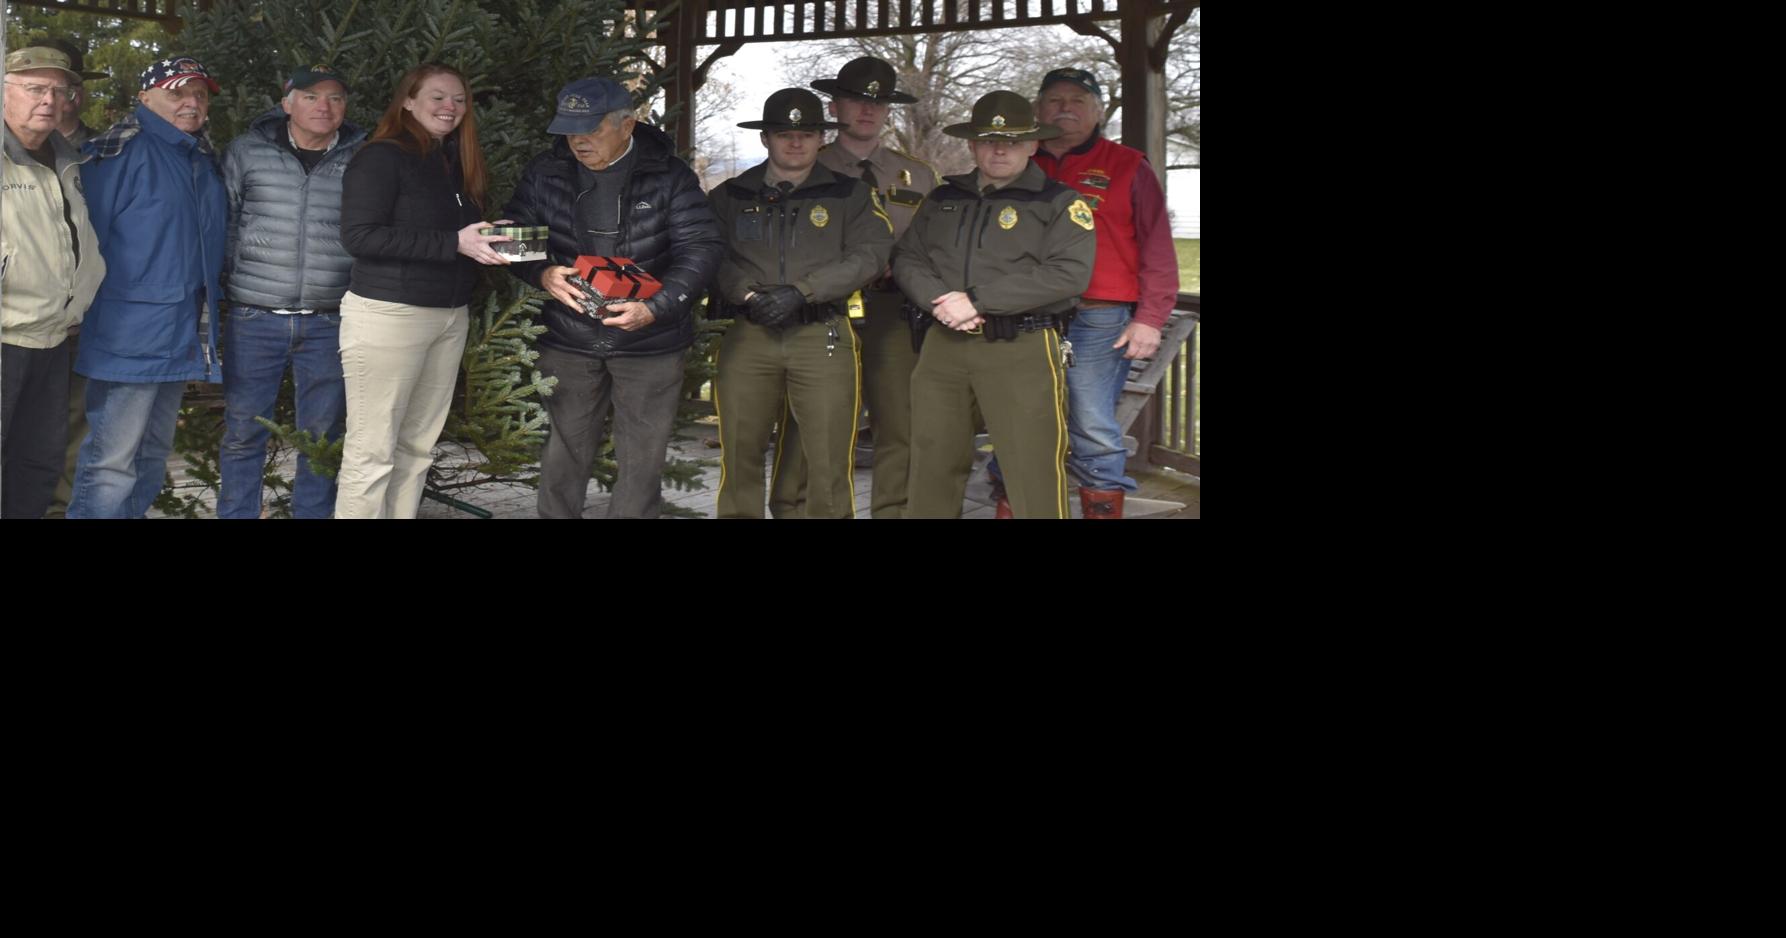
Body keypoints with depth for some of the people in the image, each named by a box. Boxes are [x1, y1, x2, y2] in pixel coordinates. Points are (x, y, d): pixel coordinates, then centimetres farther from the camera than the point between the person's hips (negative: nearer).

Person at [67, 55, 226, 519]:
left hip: (183, 337, 9)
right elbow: (87, 234, -13)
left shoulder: (203, 160, 16)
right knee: (112, 462, -9)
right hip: (131, 336, -9)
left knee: (153, 455, 17)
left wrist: (208, 303, 22)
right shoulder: (124, 152, -10)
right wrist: (90, 310, -13)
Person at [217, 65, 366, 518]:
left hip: (330, 323, 0)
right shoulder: (248, 151, 2)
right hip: (255, 319, 0)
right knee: (243, 433, 6)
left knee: (323, 436, 9)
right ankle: (236, 513, 18)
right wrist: (234, 283, 5)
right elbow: (223, 225, 8)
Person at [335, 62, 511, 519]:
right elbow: (359, 235, -19)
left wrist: (492, 241, -3)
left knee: (417, 447, 11)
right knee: (372, 451, -4)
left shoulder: (457, 162, 14)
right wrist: (453, 243, -22)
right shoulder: (382, 158, -9)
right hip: (388, 315, -8)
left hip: (450, 317, 8)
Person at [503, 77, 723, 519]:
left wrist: (655, 309, -25)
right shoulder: (546, 172, 0)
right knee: (565, 453, 11)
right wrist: (543, 274, -16)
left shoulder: (669, 176, -8)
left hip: (649, 341, -2)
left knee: (642, 460, 6)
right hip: (569, 337, 2)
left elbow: (702, 247, -11)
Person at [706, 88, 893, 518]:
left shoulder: (849, 193, 8)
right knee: (739, 455, 5)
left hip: (824, 336, -2)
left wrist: (799, 292, -13)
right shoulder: (730, 196, 13)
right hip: (748, 335, 2)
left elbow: (869, 256, -4)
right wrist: (749, 295, -14)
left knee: (830, 462, -4)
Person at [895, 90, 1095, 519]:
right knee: (933, 465, 11)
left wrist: (978, 300, -17)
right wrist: (939, 301, -12)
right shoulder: (943, 198, 16)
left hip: (1021, 350, -5)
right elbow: (907, 258, 11)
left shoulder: (1060, 202, 0)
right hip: (943, 345, 5)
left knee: (1033, 471, -7)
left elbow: (1069, 274, -14)